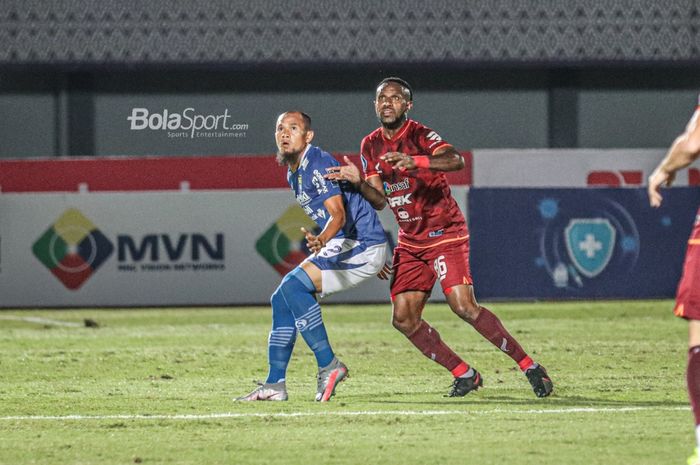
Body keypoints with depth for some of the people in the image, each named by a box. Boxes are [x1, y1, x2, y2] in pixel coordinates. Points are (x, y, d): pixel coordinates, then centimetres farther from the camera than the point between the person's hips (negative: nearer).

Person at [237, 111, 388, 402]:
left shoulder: (319, 165, -17)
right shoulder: (293, 175, 13)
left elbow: (338, 213, -29)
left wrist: (321, 241, -49)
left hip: (363, 245, -10)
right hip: (341, 246, 10)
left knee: (293, 286, -23)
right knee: (282, 299, 5)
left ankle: (329, 366, -18)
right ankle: (274, 386, 8)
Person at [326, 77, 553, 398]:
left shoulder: (419, 135, -14)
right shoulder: (371, 146, 7)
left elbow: (456, 160, -34)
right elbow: (379, 200, 5)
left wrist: (415, 161, -49)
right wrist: (358, 182, -14)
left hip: (444, 235, -7)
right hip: (410, 242, 7)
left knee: (464, 307, -21)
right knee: (404, 319, -3)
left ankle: (529, 366, -11)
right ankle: (464, 375, 10)